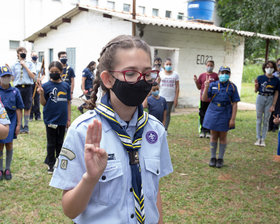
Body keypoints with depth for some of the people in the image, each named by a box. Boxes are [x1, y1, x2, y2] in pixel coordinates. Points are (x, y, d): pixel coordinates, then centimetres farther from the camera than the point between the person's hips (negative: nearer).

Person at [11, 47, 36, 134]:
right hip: (18, 87, 1)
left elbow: (33, 76, -5)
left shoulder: (30, 64, 7)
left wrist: (25, 66, -6)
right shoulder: (14, 65, 9)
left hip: (28, 87, -1)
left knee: (27, 108, 3)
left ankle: (26, 126, 14)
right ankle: (20, 126, 15)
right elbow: (12, 78, 13)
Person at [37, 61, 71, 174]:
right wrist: (41, 94, -21)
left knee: (60, 142, 14)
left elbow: (68, 103, 7)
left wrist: (68, 119, 6)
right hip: (50, 119, -2)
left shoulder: (66, 86, 2)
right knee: (51, 143, 8)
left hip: (62, 119, 2)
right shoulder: (46, 86, -4)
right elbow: (43, 103, -2)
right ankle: (51, 164, 20)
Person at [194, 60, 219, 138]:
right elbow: (199, 87, 12)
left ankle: (208, 131, 14)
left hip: (212, 99, -2)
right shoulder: (202, 75, 7)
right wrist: (196, 81, -3)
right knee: (202, 115, 7)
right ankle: (202, 131, 17)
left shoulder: (216, 75, 2)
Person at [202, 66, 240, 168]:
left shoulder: (232, 87, -2)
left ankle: (220, 158, 21)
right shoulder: (213, 85, 0)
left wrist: (233, 119, -9)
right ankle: (213, 158, 22)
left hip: (225, 115, -1)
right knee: (213, 136, 9)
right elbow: (204, 99, -2)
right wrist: (206, 87, -17)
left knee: (223, 137, 9)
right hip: (213, 113, 1)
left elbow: (234, 104, -4)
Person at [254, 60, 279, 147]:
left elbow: (276, 93, 0)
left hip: (270, 99, 0)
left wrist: (273, 105, -5)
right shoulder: (260, 78, -5)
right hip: (260, 98, 0)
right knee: (259, 119, 7)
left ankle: (263, 139, 14)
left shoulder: (276, 80, -3)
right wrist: (256, 86, -22)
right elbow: (256, 91, 1)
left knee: (266, 120, 6)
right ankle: (258, 138, 16)